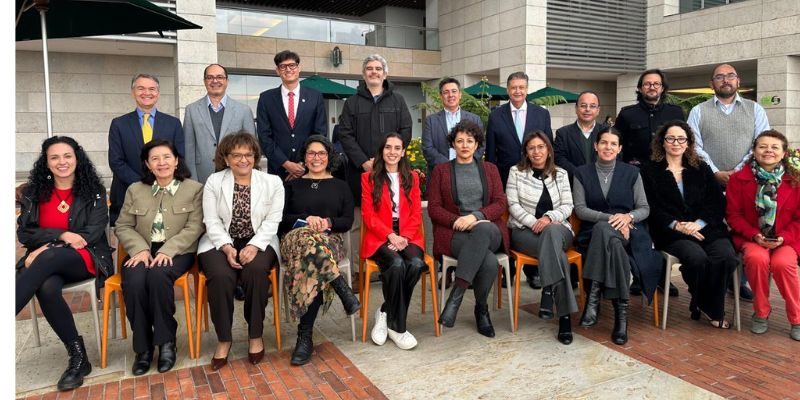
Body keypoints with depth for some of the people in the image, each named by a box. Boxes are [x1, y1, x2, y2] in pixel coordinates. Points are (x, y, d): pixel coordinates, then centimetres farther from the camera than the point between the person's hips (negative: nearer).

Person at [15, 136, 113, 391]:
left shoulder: (93, 192, 4)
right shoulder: (33, 192, 12)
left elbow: (93, 232, -6)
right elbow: (24, 233, 5)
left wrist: (49, 248, -14)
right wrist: (61, 235, -13)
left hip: (86, 258, -2)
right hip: (45, 262, 2)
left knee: (47, 260, -36)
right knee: (47, 288, -33)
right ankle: (78, 357, -23)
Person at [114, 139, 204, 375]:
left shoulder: (194, 189, 4)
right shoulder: (135, 190, 14)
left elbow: (194, 228, -4)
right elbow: (123, 226, 10)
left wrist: (167, 250, -17)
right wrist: (140, 249, -10)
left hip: (177, 251, -2)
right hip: (143, 251, 3)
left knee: (158, 275, -36)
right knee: (134, 281, -31)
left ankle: (166, 341, -19)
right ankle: (143, 347, -15)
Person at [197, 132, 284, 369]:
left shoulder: (272, 182, 3)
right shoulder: (214, 182, 5)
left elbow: (272, 221, -4)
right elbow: (212, 221, -2)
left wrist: (253, 246, -19)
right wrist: (227, 248, -18)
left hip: (259, 242, 0)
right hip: (220, 243, 1)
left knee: (256, 271, -32)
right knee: (221, 276, -30)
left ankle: (255, 336, -12)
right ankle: (223, 339, -10)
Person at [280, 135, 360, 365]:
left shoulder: (340, 186, 21)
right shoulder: (292, 185, 22)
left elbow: (348, 222, 9)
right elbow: (280, 219, 8)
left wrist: (328, 222, -12)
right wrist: (306, 220, -11)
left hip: (331, 240, 0)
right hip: (294, 239, 0)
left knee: (314, 269, -36)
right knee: (309, 238, -41)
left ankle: (305, 335, -29)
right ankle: (342, 288, -39)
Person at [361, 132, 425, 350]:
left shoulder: (412, 177, 16)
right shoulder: (369, 178, 7)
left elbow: (416, 214, 9)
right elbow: (368, 215, 0)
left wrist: (404, 237, -9)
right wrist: (390, 236, -14)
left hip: (407, 236, 3)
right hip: (379, 237, -2)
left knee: (416, 264, -30)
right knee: (397, 264, -33)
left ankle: (386, 314, -11)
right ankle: (397, 327, -17)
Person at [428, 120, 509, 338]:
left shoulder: (490, 169, 19)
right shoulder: (441, 170, 14)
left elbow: (500, 204, 7)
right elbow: (433, 208, 5)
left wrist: (475, 216, -13)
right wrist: (457, 220, -14)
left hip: (488, 229, 2)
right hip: (454, 232, -1)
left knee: (483, 229, -40)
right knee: (489, 262, -35)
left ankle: (456, 295, -31)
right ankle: (482, 310, -13)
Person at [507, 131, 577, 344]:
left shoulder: (561, 174, 14)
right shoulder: (516, 172, 8)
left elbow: (567, 206, 4)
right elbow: (513, 205, -1)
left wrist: (549, 218, -17)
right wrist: (534, 223, -16)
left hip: (558, 228, 1)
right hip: (525, 230, -1)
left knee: (551, 232, -39)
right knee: (557, 253, -34)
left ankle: (549, 291, -38)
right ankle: (564, 315, -36)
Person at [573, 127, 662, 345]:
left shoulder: (631, 172, 12)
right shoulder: (582, 173, 10)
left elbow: (644, 209, 8)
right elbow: (580, 209, 0)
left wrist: (628, 216, -16)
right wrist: (610, 218, -15)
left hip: (628, 232, 0)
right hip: (594, 232, 0)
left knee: (604, 230, -39)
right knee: (613, 242, -39)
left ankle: (594, 297, -38)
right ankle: (621, 312, -34)